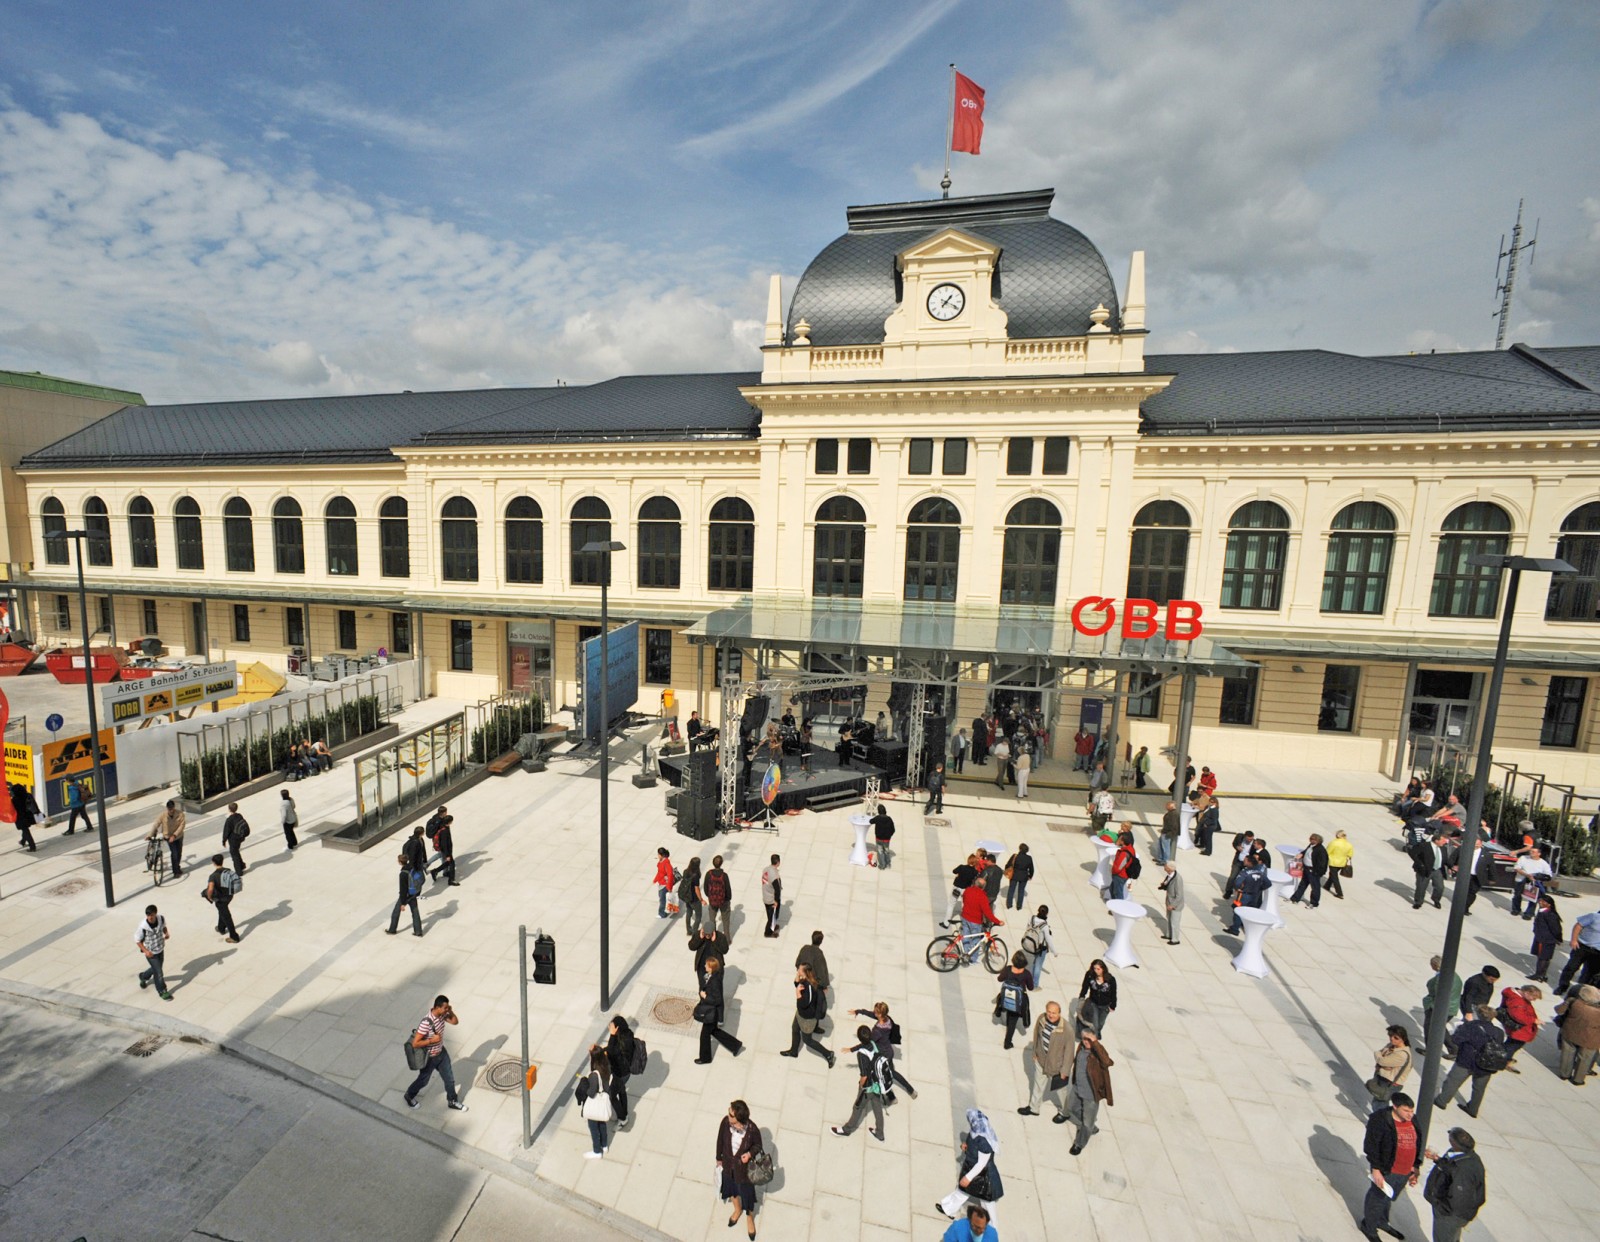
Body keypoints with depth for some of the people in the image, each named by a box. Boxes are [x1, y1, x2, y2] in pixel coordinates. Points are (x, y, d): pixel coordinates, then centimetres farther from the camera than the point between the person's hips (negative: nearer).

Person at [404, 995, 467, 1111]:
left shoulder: (442, 1015, -14)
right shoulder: (426, 1023, -35)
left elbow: (455, 1022, -2)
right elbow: (415, 1044, -30)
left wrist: (451, 1011, -19)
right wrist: (432, 1040, -31)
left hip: (441, 1053, 6)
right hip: (430, 1058, -6)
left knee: (449, 1078, 16)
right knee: (423, 1081, 22)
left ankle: (453, 1101, 36)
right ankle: (409, 1096, 52)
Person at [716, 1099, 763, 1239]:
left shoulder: (752, 1129, -35)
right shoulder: (725, 1122, -27)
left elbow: (758, 1145, -14)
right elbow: (720, 1140, -8)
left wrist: (750, 1153, -33)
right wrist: (719, 1158, 6)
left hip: (744, 1167, -3)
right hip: (728, 1164, 3)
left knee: (747, 1192, 21)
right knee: (731, 1188, 29)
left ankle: (749, 1218, 54)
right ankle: (738, 1209, 62)